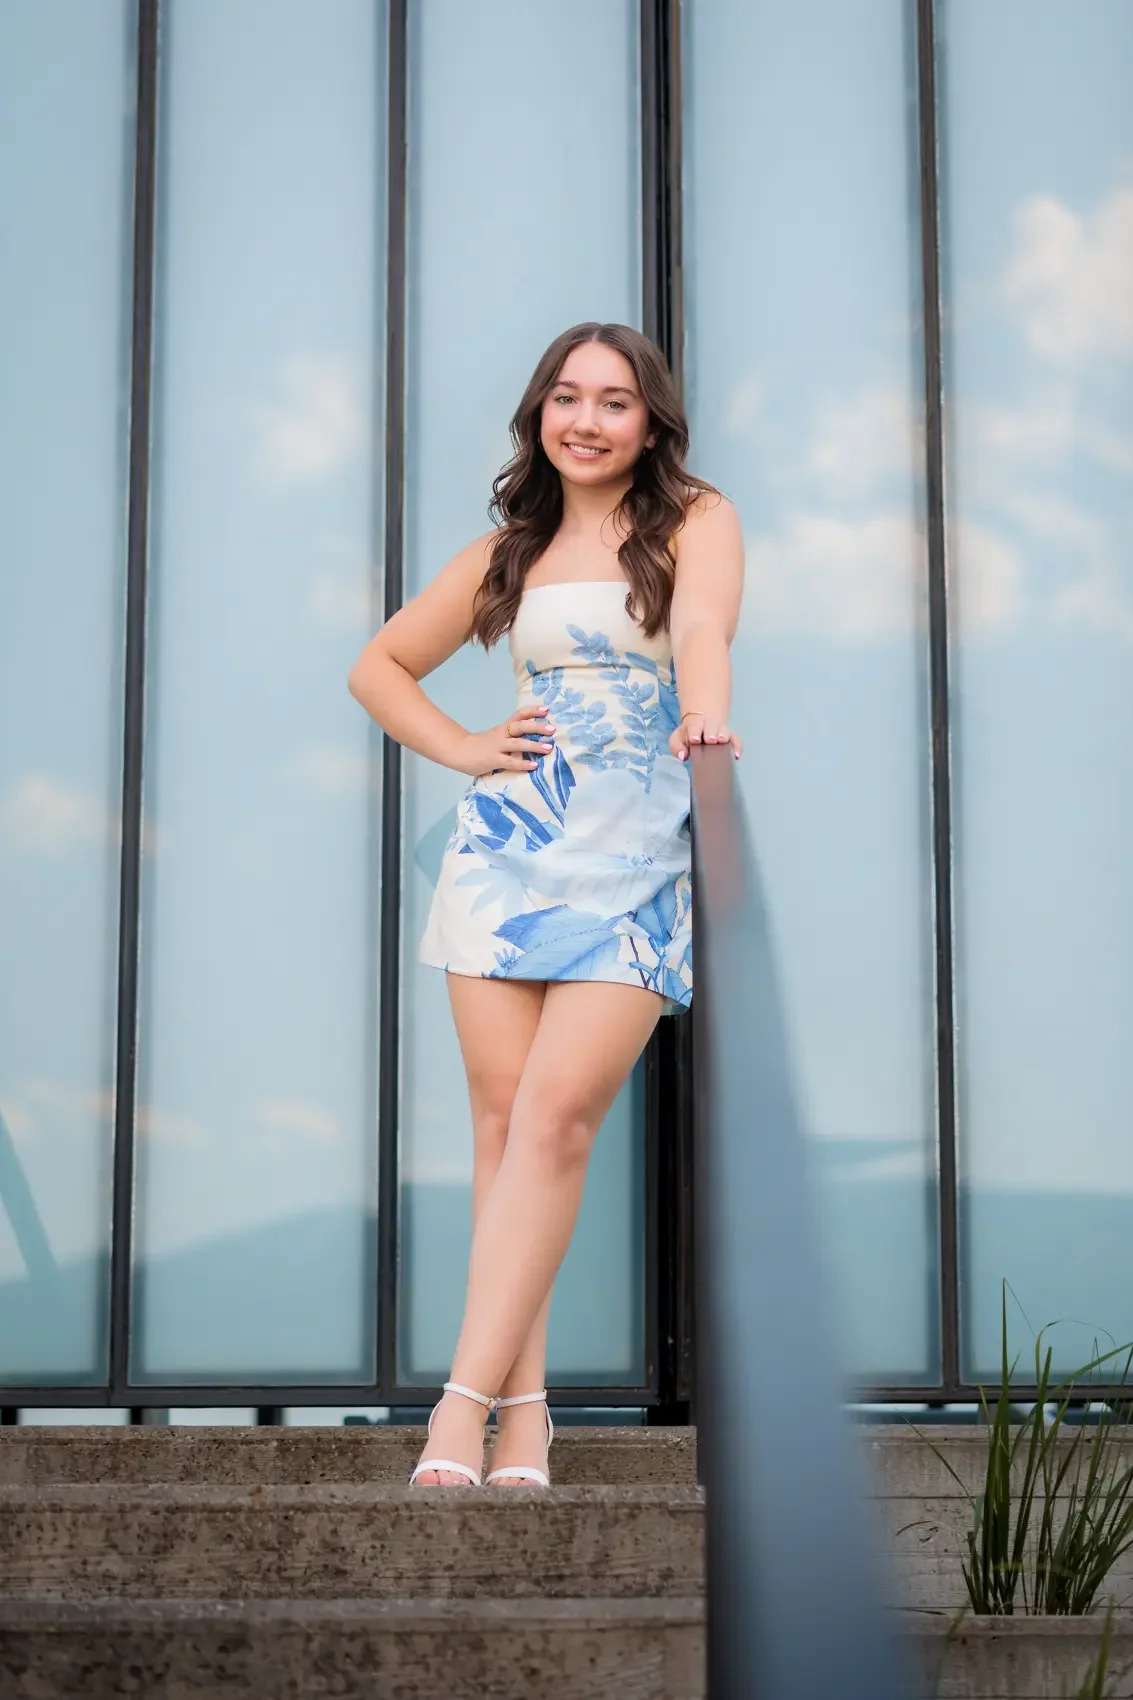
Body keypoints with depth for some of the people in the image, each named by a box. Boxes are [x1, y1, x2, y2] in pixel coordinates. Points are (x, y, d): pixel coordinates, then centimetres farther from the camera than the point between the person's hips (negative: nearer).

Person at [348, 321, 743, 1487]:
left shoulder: (694, 521, 7)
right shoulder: (507, 552, 17)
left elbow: (703, 626, -15)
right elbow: (378, 667, 25)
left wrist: (706, 719, -36)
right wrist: (462, 748, 7)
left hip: (637, 862, -3)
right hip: (507, 847, 4)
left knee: (557, 1111, -15)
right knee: (503, 1118, -2)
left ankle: (467, 1402, -15)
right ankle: (522, 1410, 2)